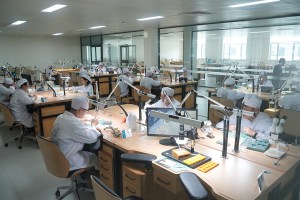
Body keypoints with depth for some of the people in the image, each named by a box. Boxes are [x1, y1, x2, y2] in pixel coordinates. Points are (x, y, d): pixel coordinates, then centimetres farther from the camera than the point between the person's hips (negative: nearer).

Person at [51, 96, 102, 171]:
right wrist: (93, 124, -5)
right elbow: (92, 138, -22)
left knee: (90, 150, 22)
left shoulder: (61, 117, -2)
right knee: (96, 157, 12)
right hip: (67, 163, -8)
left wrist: (82, 122, 4)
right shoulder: (74, 123, -30)